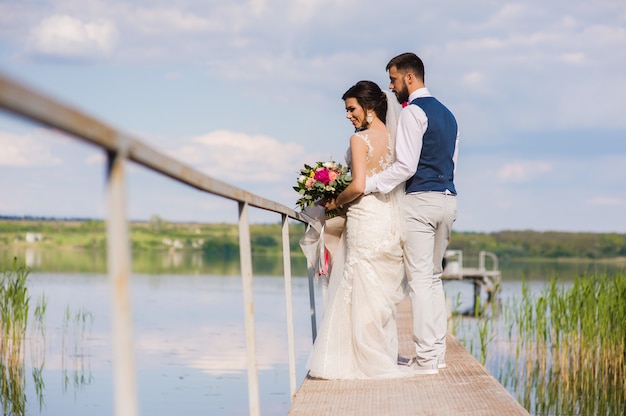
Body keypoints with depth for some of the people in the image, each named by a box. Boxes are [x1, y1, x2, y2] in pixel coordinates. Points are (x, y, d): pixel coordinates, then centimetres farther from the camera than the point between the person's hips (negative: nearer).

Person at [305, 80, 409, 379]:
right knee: (383, 291, 12)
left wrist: (336, 202, -2)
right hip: (391, 219, 7)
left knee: (363, 290, 0)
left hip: (365, 218, -7)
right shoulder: (394, 138, 9)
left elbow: (358, 186, -20)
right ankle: (384, 355, 17)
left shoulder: (360, 139, -12)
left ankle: (369, 360, 3)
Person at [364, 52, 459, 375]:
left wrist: (366, 186, -18)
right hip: (447, 199, 9)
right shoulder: (447, 114, 17)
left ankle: (426, 358, -8)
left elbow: (406, 166, -19)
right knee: (434, 277, 15)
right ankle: (437, 351, 16)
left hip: (420, 200, -9)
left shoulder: (412, 112, -11)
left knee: (420, 279, -7)